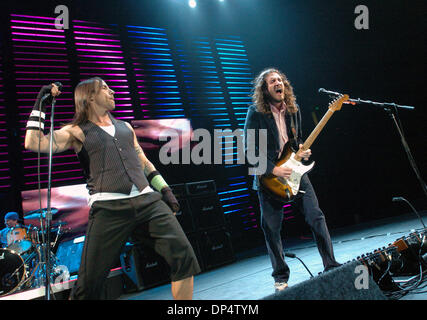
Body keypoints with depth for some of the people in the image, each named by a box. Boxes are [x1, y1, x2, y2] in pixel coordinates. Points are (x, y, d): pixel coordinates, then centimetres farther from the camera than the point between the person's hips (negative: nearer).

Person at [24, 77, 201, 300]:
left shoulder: (125, 127, 26)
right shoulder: (77, 132, 10)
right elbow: (34, 143, -2)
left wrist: (164, 189, 20)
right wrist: (40, 105, 2)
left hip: (147, 201, 4)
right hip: (109, 208, -4)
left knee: (184, 257, -6)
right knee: (88, 285, -6)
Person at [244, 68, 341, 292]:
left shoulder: (294, 110, 8)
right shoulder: (255, 113, -8)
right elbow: (249, 149, -12)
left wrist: (302, 152, -2)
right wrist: (272, 169, -19)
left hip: (294, 171, 4)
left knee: (316, 217, -4)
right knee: (271, 228, 1)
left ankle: (331, 266, 7)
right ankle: (281, 277, 17)